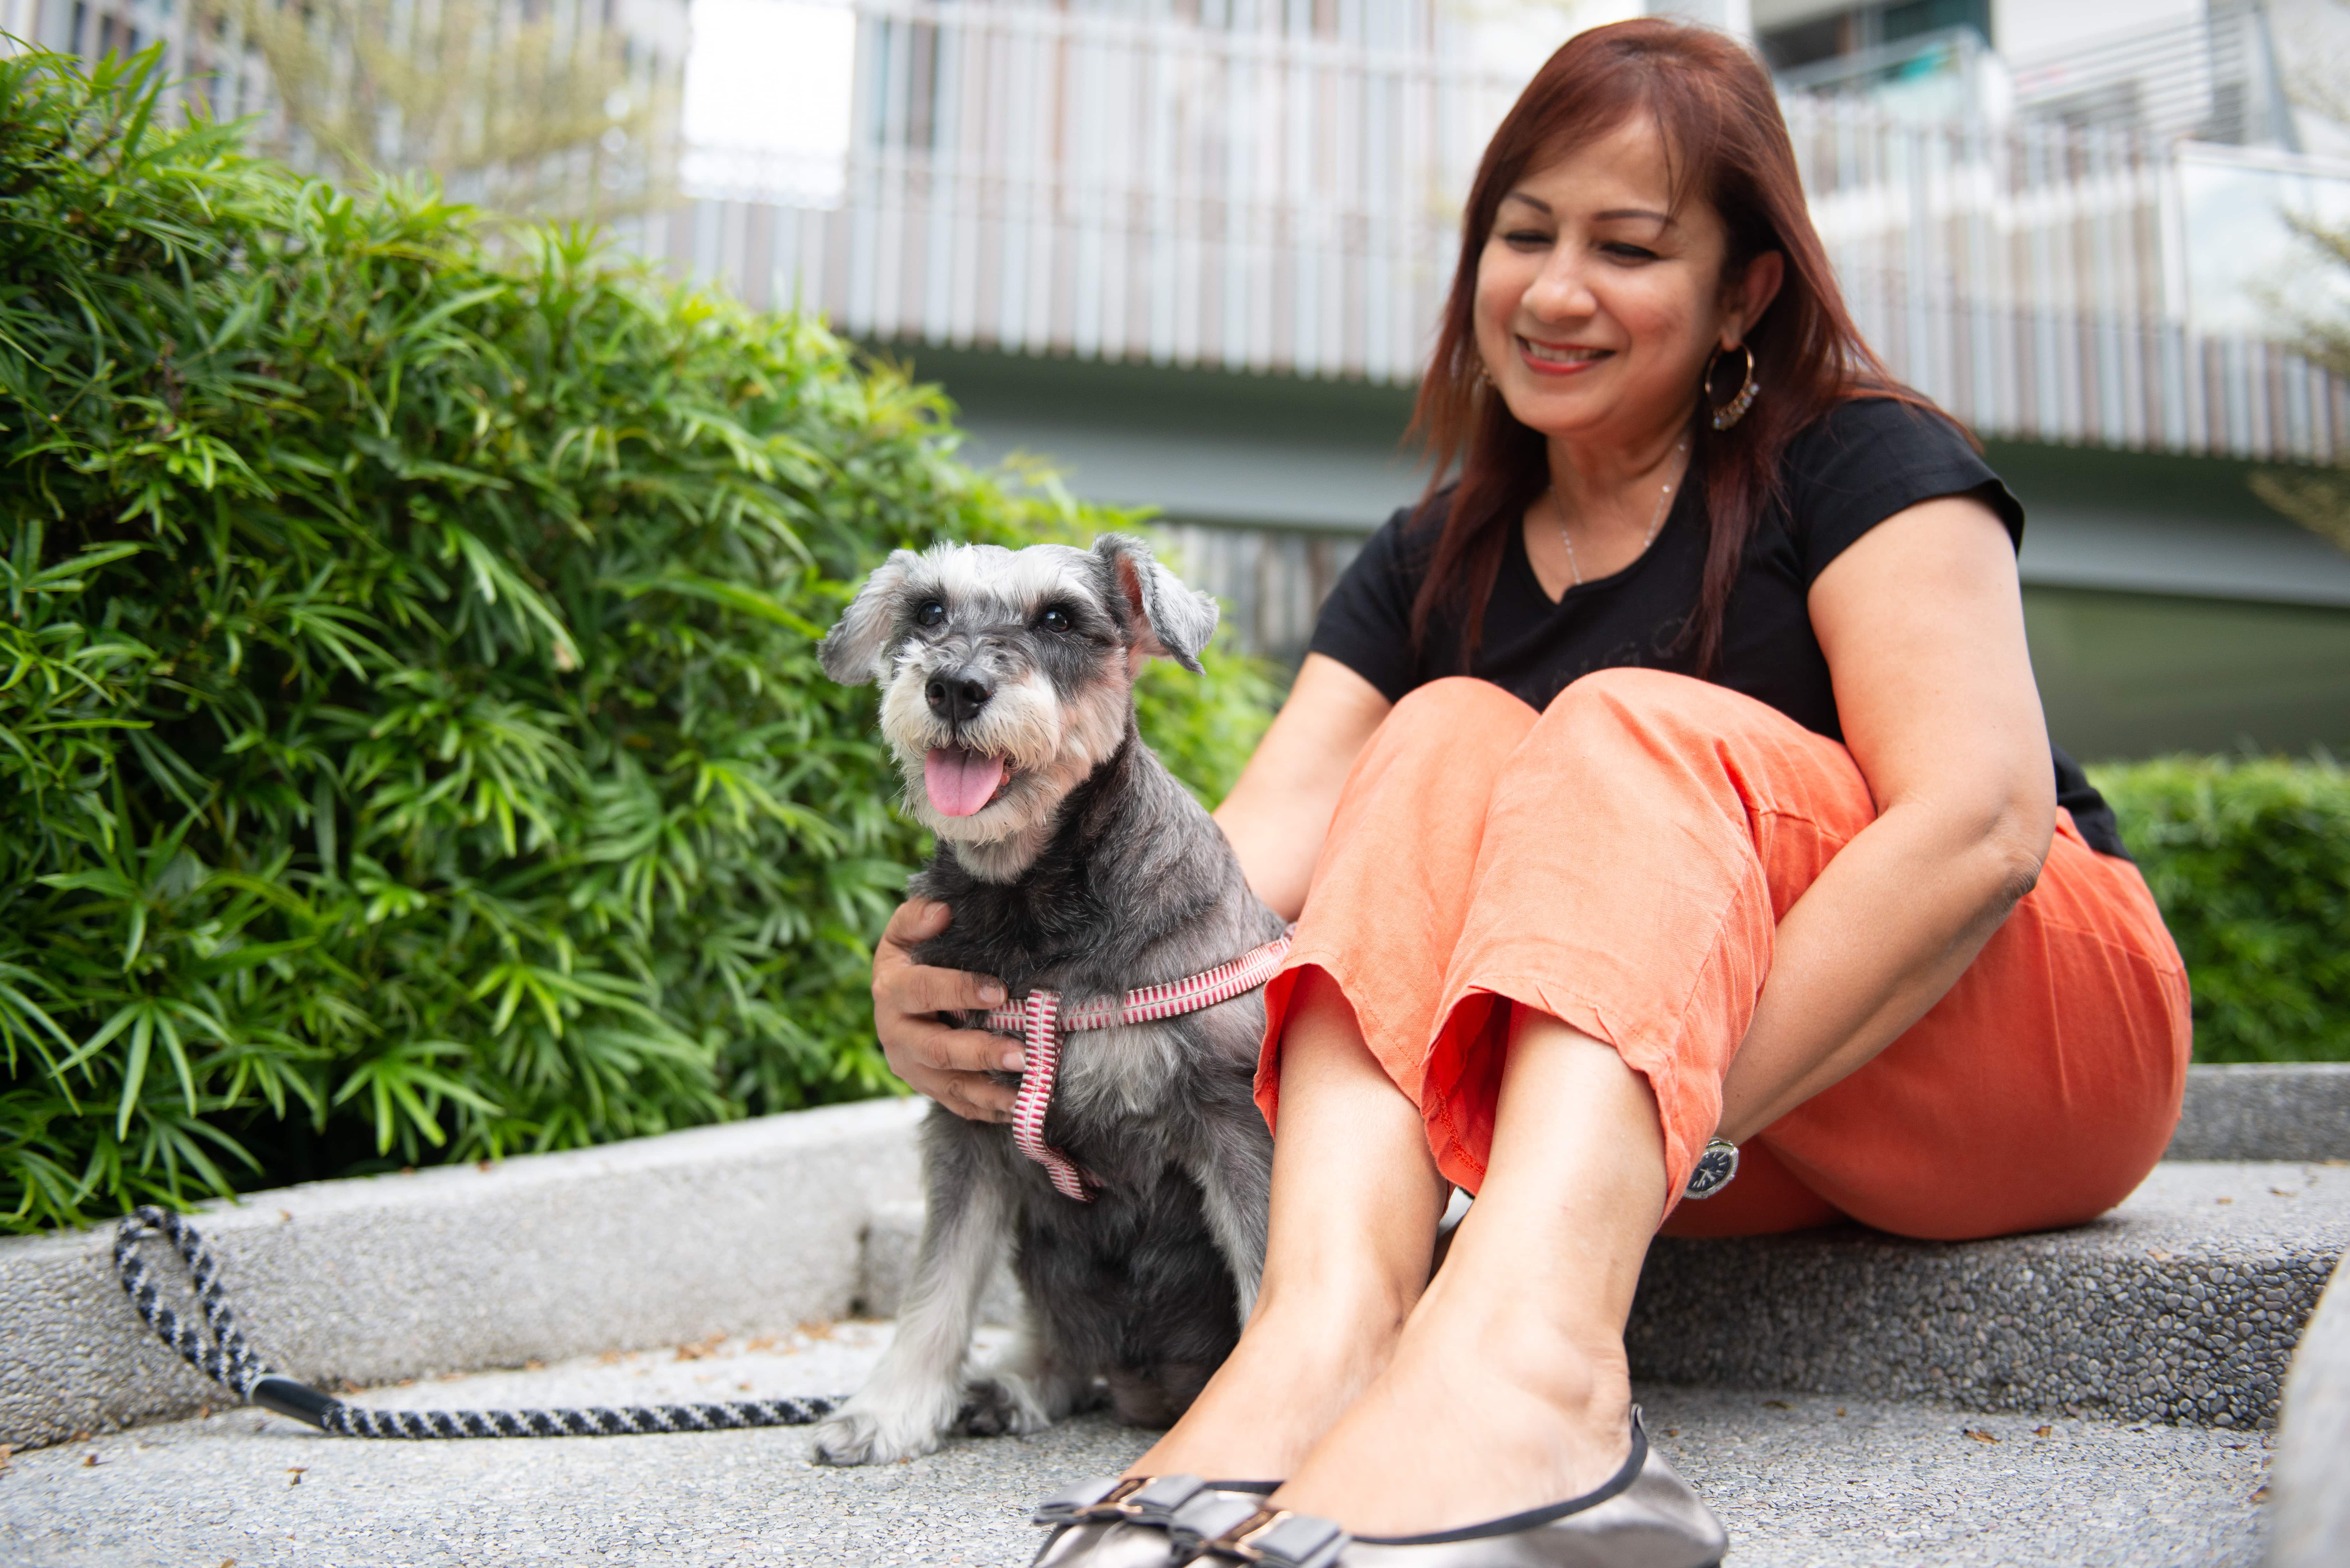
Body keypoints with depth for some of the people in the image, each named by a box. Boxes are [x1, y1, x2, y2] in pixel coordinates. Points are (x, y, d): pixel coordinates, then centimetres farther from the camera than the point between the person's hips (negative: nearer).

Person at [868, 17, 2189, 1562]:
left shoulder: (1864, 465, -5)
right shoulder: (1428, 570, 5)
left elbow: (1980, 825, -21)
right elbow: (1251, 857, -11)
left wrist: (1675, 1118, -32)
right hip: (1738, 1164, 3)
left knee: (1634, 733, -27)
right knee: (1445, 740, -19)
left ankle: (1524, 1347, -55)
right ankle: (1327, 1325, -43)